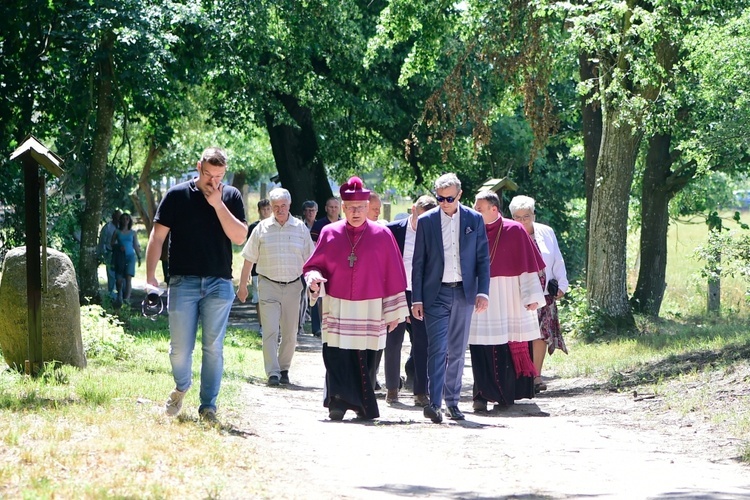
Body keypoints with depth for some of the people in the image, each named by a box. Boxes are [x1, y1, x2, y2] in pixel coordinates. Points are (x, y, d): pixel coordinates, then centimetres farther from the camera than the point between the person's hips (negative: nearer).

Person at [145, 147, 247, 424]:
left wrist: (218, 204, -12)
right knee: (180, 348, -1)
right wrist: (150, 275, -5)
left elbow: (240, 237, -6)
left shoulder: (231, 197, 5)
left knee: (213, 348, 0)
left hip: (219, 284, 1)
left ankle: (208, 406, 7)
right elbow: (157, 237, 3)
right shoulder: (177, 195, 1)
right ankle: (181, 387, 28)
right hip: (182, 283, -1)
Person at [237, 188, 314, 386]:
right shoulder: (262, 228, 3)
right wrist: (242, 285, 8)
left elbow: (309, 260, 10)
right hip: (268, 286, -1)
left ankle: (284, 369, 20)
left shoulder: (300, 228, 5)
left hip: (293, 286, 1)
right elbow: (249, 259, 8)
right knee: (270, 331, -9)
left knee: (290, 333, 6)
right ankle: (272, 372, -11)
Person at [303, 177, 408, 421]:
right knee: (337, 356, -11)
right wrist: (314, 278, -14)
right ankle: (339, 403, -13)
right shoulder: (330, 233, 5)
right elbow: (313, 265, 11)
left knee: (365, 359, 1)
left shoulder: (382, 235, 1)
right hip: (337, 308, 1)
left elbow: (393, 275, 4)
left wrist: (394, 310, 3)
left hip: (370, 310, -1)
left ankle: (363, 406, 11)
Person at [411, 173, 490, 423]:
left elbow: (483, 259, 5)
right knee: (437, 349, -12)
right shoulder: (426, 221, 1)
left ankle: (452, 402, 17)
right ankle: (434, 403, -17)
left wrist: (482, 292, -5)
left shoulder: (474, 220, 4)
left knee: (457, 351, 8)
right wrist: (416, 299, -3)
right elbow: (418, 263, 2)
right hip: (436, 293, -2)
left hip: (463, 292, 2)